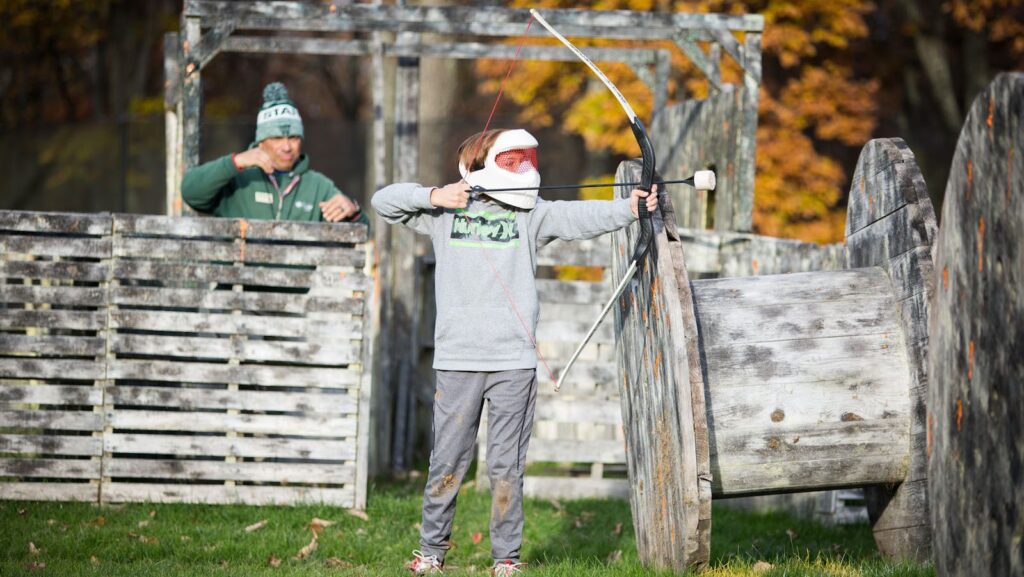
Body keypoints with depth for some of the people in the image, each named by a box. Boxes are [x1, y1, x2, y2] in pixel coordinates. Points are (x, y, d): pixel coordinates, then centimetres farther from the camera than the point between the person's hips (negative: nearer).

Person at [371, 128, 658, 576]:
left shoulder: (532, 215, 6)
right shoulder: (444, 214, 7)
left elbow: (579, 216, -8)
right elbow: (384, 201, 8)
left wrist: (627, 208, -24)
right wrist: (433, 196, -6)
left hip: (514, 361, 0)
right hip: (457, 359, 0)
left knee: (507, 467, 3)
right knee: (447, 463, 5)